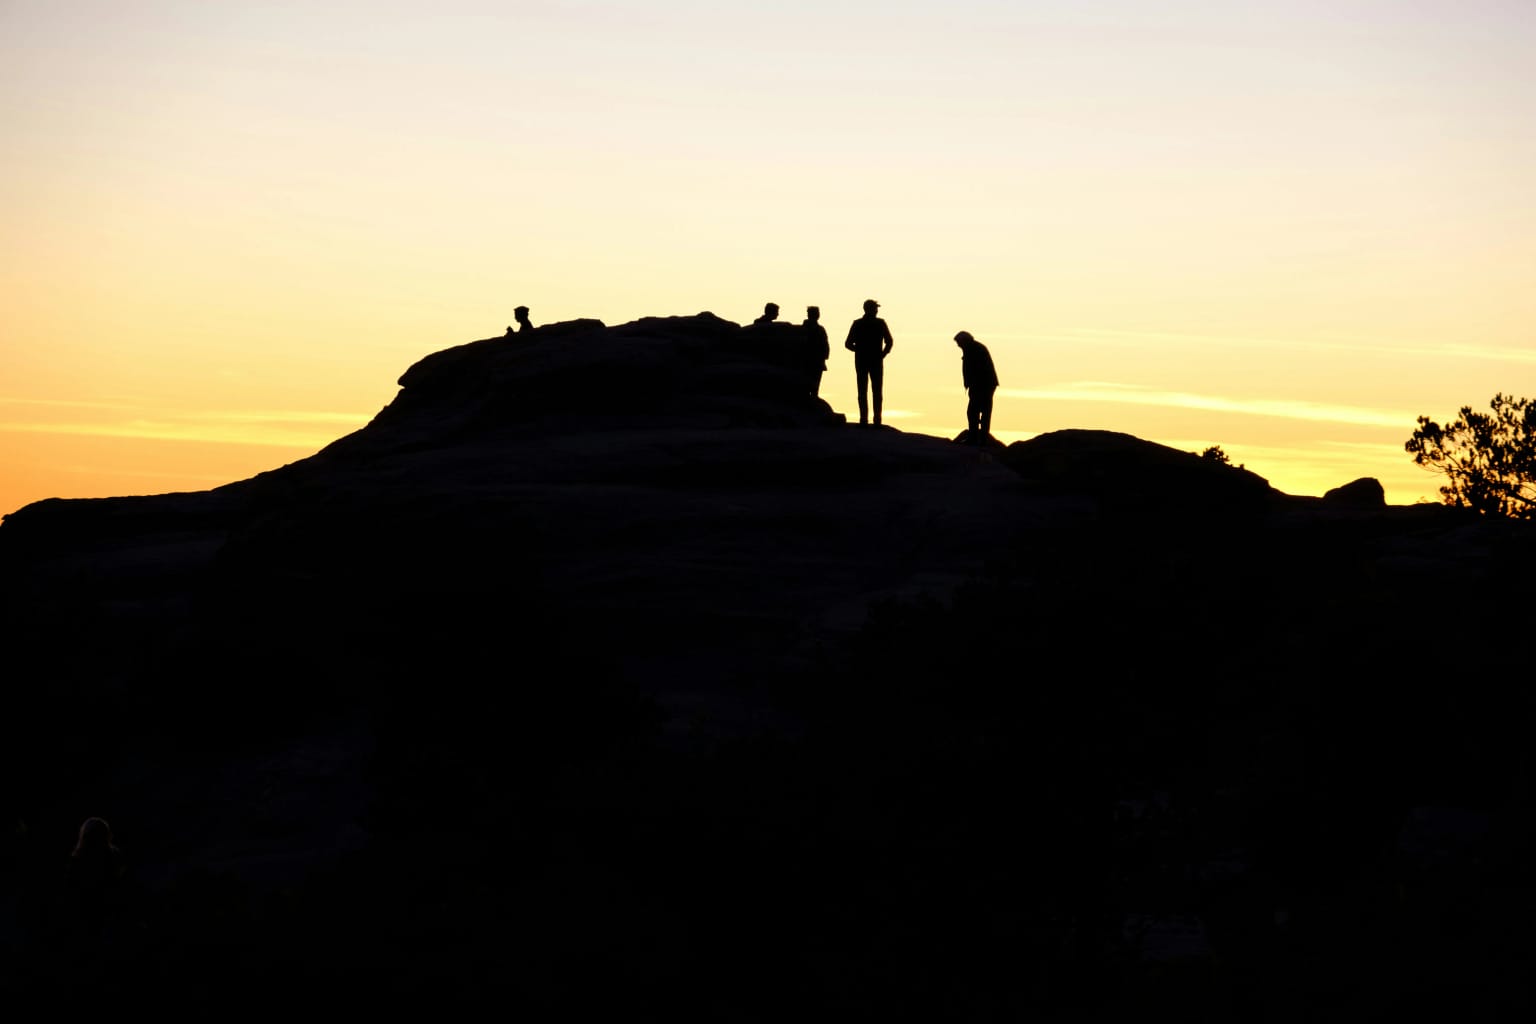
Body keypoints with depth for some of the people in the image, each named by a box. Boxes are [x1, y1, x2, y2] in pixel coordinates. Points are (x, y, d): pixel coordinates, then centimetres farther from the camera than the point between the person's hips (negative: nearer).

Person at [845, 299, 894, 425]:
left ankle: (864, 419, -2)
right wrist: (883, 354, 7)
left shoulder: (857, 324, 1)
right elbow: (889, 342, -7)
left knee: (862, 391, 5)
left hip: (861, 362, 1)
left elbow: (848, 344, 0)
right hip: (876, 362, -1)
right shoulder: (880, 323, -3)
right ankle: (877, 419, -3)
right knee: (877, 392, 4)